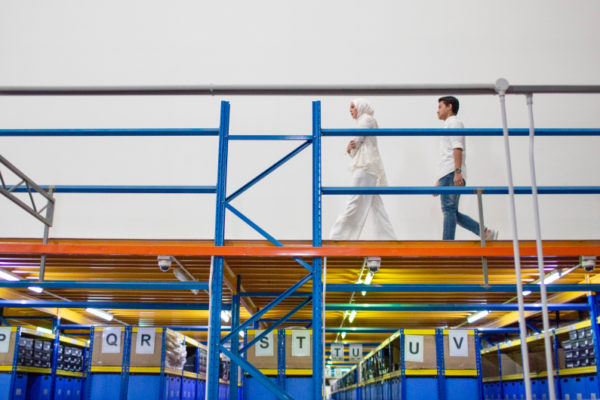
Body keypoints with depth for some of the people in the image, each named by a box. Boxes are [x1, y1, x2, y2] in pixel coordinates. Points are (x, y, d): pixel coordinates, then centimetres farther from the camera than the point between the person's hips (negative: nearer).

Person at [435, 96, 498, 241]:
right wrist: (439, 181, 28)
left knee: (448, 209, -13)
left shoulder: (453, 123, 0)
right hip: (447, 175, 10)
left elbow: (457, 148, -14)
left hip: (451, 175, -10)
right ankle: (486, 233, 5)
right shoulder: (449, 125, 30)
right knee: (451, 212, 6)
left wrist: (457, 172, -24)